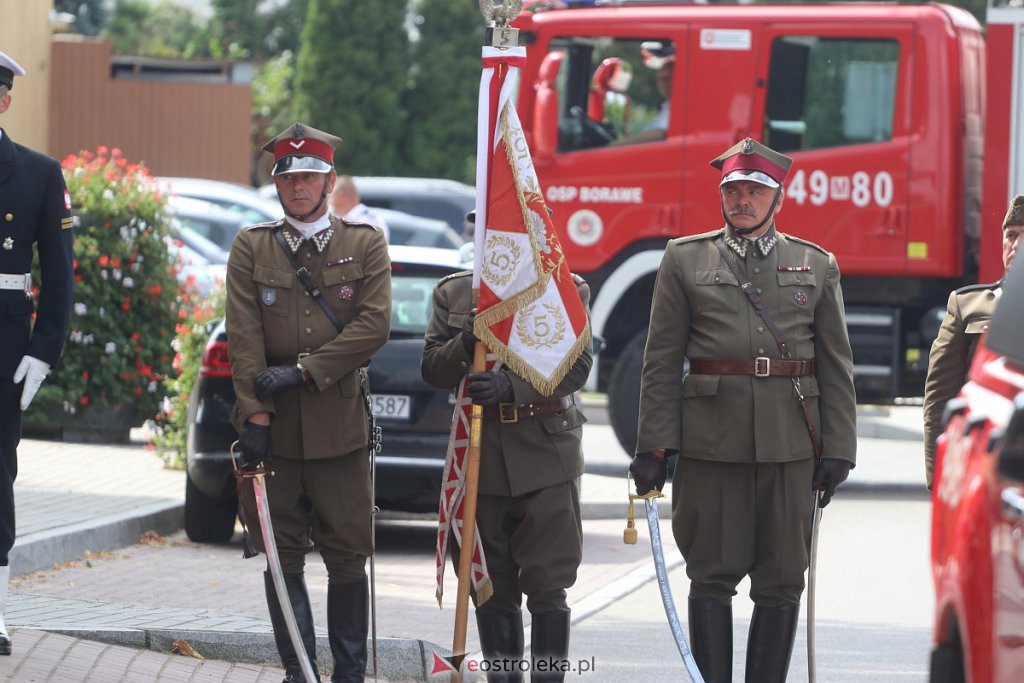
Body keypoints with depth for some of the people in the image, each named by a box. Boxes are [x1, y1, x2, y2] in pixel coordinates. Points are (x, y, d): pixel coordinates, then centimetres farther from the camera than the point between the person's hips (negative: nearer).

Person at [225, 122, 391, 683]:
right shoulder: (251, 246, 7)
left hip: (339, 421, -1)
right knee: (282, 553, 3)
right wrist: (255, 413, -10)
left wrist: (304, 372, -13)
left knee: (348, 553, 0)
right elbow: (243, 336, 0)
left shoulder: (365, 243, 6)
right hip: (275, 425, 1)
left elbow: (375, 324, -6)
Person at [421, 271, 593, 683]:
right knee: (492, 590, 6)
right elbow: (432, 369, 5)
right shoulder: (453, 292, 10)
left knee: (547, 587, -5)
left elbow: (576, 365, -6)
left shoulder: (568, 289, 3)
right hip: (480, 457, 2)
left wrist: (512, 386, -21)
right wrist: (465, 344, -17)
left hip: (547, 455, -2)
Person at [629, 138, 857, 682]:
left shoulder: (817, 266, 11)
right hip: (710, 442, -1)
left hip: (790, 444, 1)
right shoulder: (685, 260, 8)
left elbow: (836, 365, 9)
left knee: (781, 580, 1)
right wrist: (654, 445, -2)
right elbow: (662, 360, 5)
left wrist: (837, 449, 1)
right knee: (713, 576, 0)